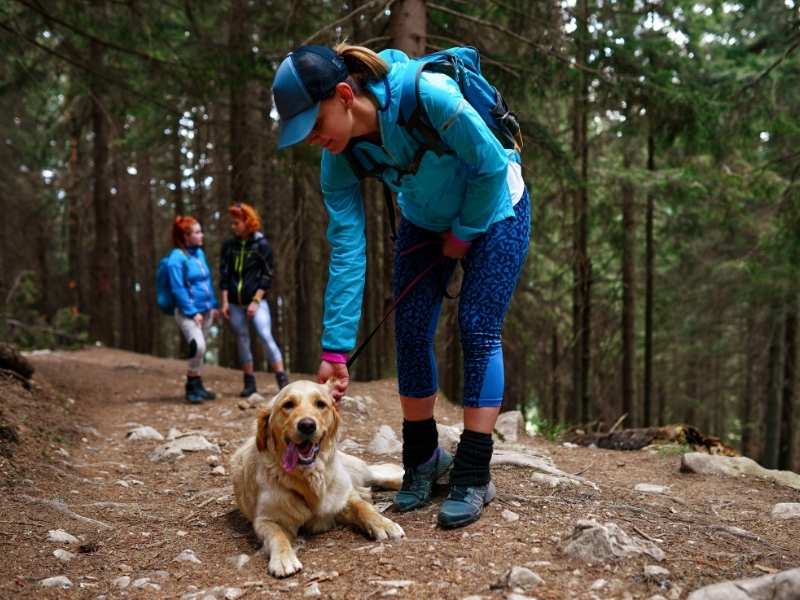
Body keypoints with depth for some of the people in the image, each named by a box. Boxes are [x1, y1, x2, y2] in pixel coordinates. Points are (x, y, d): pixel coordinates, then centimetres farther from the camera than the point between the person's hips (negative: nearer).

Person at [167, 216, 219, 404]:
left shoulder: (199, 253, 10)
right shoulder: (177, 258, -12)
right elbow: (178, 289, -15)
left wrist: (214, 305, 14)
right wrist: (192, 312, -16)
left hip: (205, 310, 8)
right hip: (188, 312, -8)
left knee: (200, 349, 13)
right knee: (198, 346, -22)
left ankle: (197, 386, 24)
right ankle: (192, 386, -7)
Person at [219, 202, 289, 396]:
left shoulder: (261, 245, -3)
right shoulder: (229, 245, 7)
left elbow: (267, 276, -5)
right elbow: (224, 275, 9)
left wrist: (256, 301, -12)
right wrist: (225, 301, 2)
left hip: (256, 300, -4)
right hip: (235, 303, 4)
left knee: (266, 337, -15)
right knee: (242, 341, 7)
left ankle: (282, 379, -11)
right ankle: (249, 383, 15)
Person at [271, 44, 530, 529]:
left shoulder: (429, 96, -37)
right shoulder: (341, 155, -20)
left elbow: (493, 165, -24)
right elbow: (347, 248, -19)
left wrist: (464, 233, -12)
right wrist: (335, 350, -22)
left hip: (494, 210, -5)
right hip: (425, 221, 5)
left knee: (478, 331, -11)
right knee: (411, 331, -1)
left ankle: (473, 475, -3)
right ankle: (423, 459, 16)